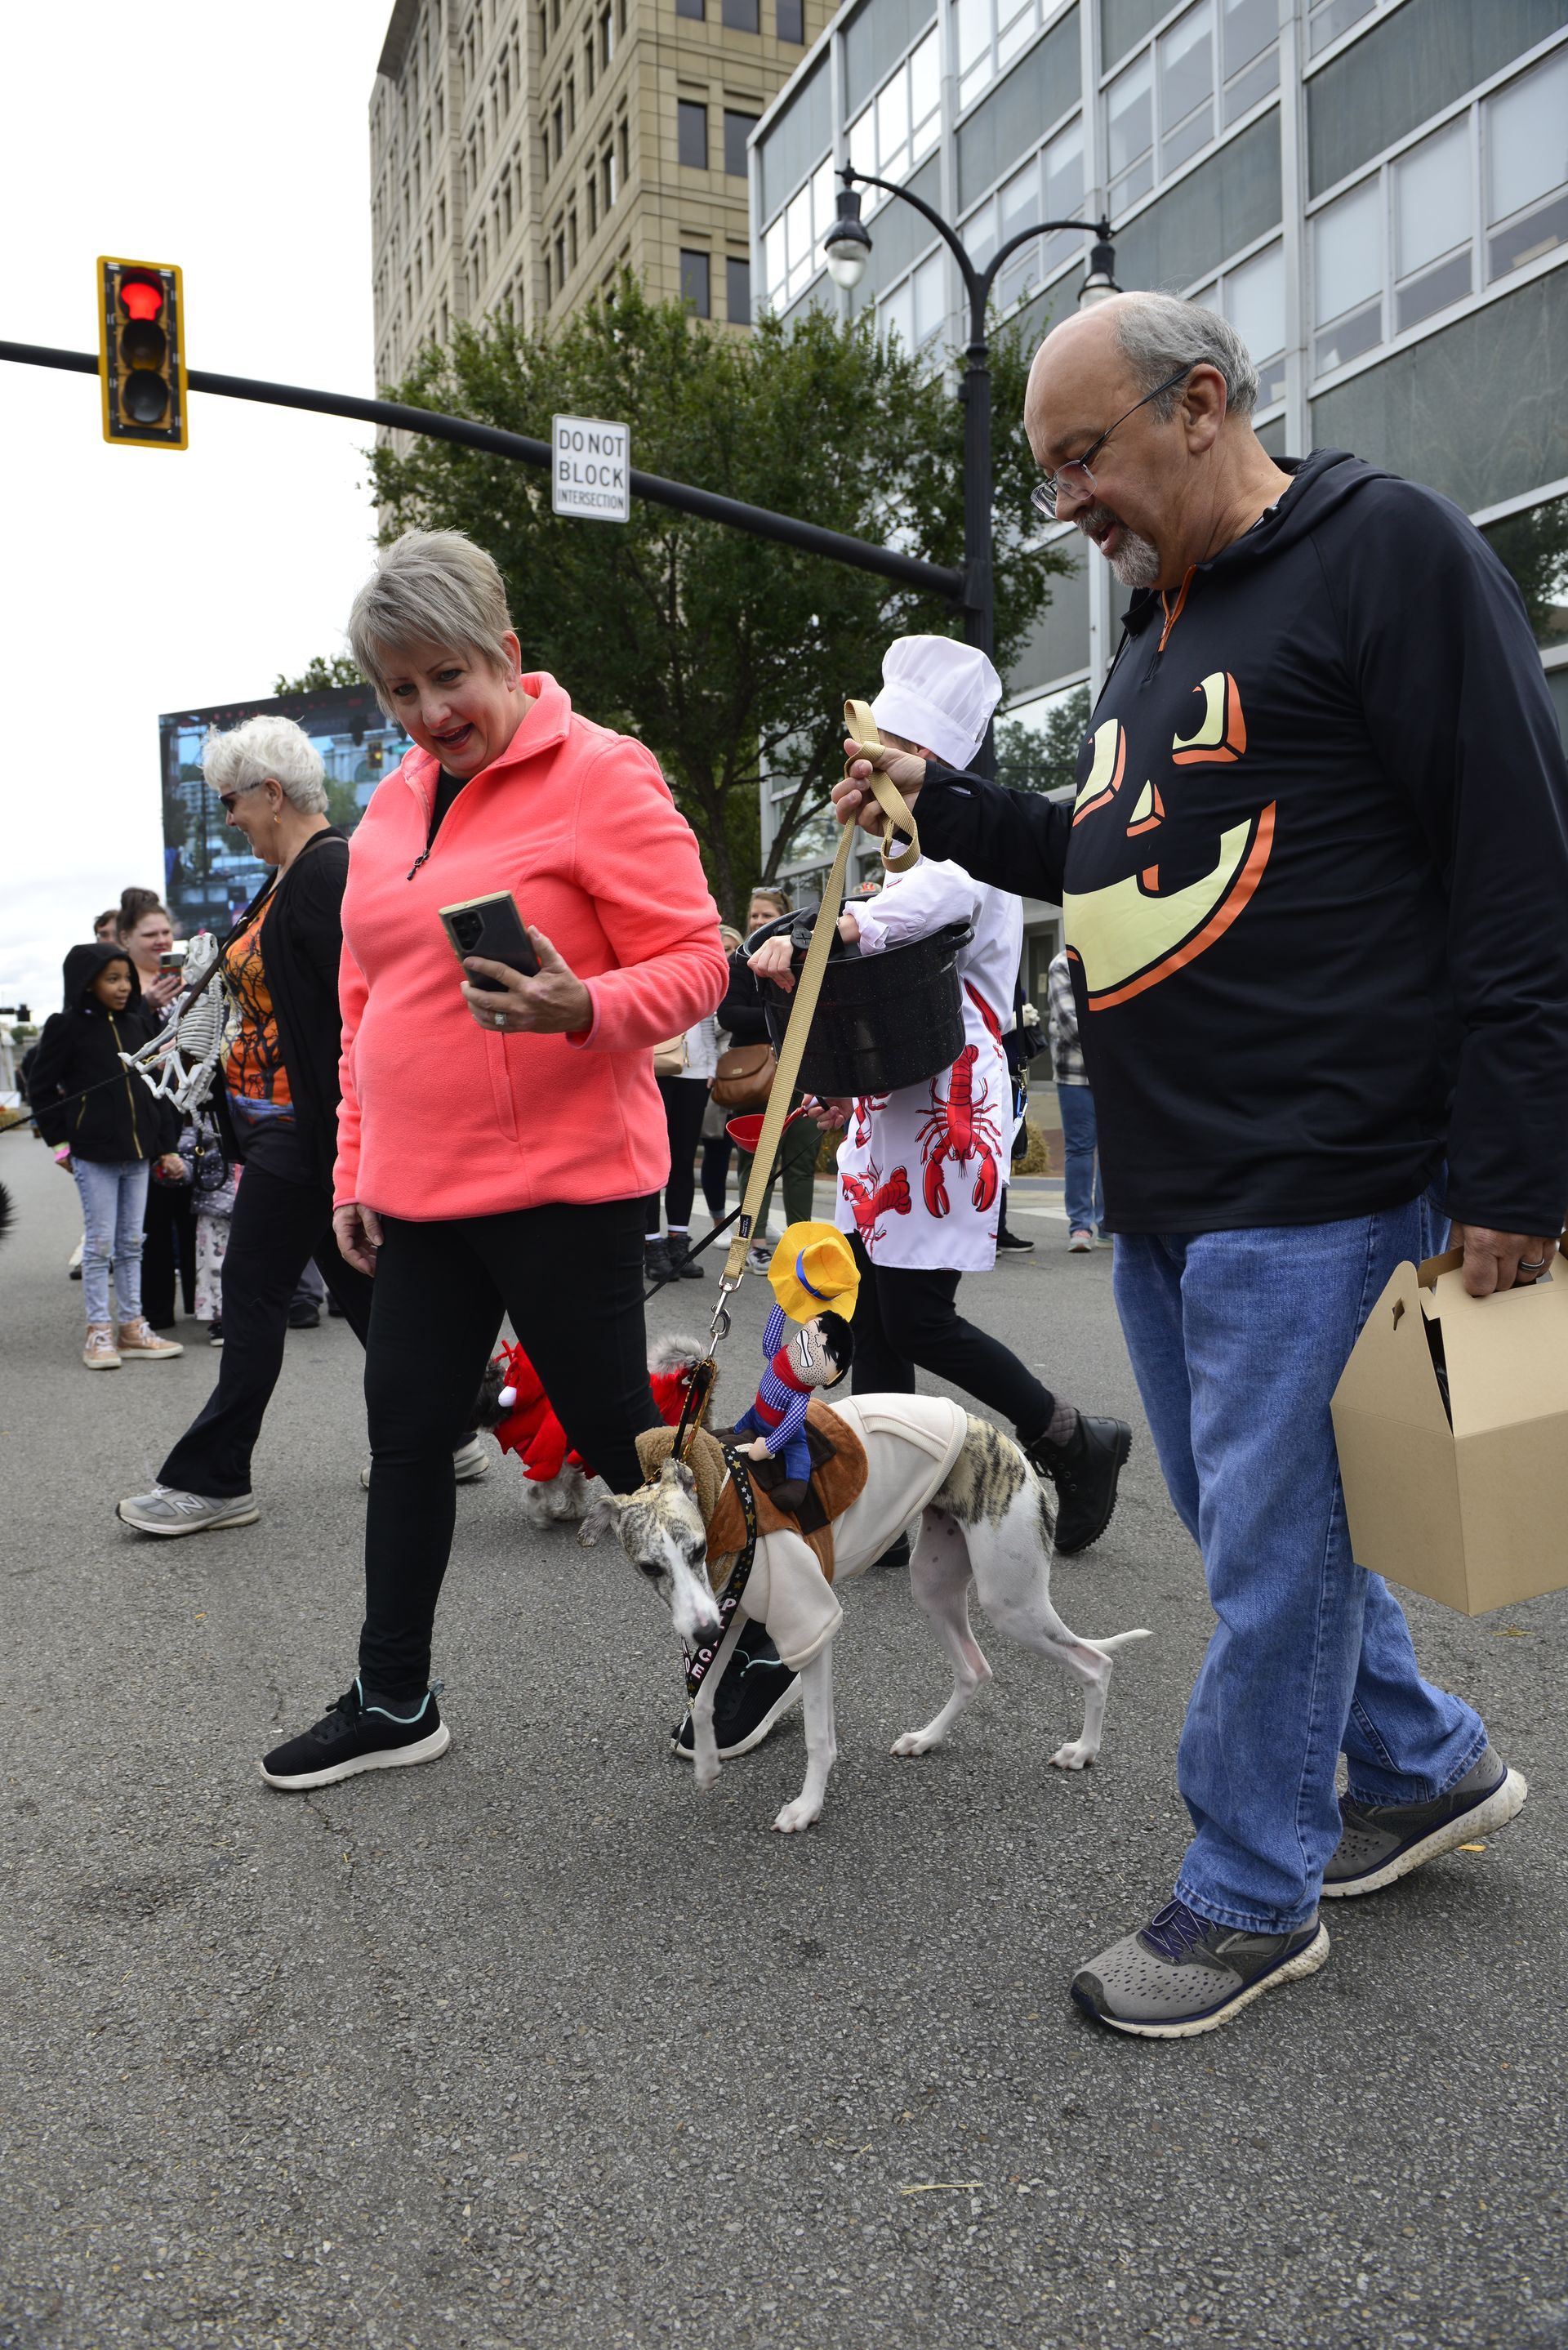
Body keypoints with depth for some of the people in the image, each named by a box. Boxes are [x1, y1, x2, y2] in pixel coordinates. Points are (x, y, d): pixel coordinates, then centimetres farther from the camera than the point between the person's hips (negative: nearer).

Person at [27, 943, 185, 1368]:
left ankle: (132, 1327, 18)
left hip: (138, 1153, 5)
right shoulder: (67, 1027, -4)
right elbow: (40, 1088, 0)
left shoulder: (139, 1024, 9)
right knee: (100, 1245, 0)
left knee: (131, 1243, 11)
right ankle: (99, 1332, 7)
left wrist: (166, 1142, 7)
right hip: (93, 1155, -5)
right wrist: (63, 1138, -5)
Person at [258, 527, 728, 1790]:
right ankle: (393, 1702, 29)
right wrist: (357, 1165, 16)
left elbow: (695, 959, -11)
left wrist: (585, 1008, -30)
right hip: (419, 1192, 7)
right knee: (407, 1438, 12)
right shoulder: (391, 807, 14)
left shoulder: (601, 775, -8)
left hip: (563, 1186, -7)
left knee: (617, 1433, 2)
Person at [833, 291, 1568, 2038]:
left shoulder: (1386, 553, -7)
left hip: (1320, 1174, -9)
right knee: (1247, 1512, 17)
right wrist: (946, 807, 14)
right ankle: (1424, 1769, 39)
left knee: (1266, 1534, 1)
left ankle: (1251, 1897, 21)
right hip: (1157, 1177, 9)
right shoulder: (1156, 627, 19)